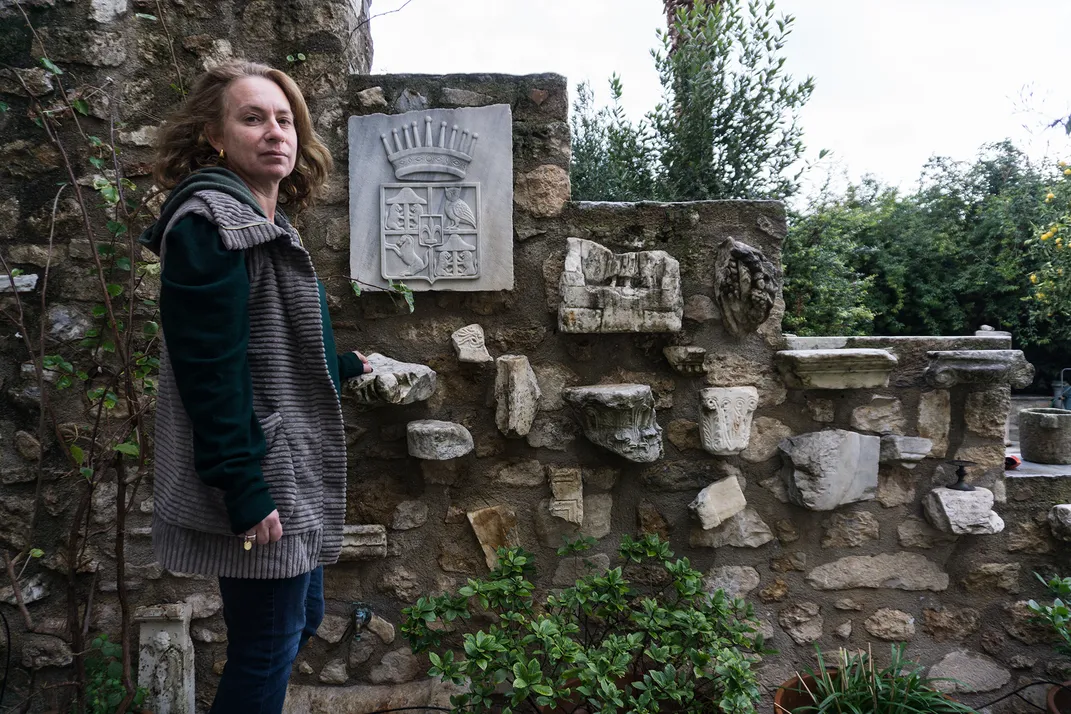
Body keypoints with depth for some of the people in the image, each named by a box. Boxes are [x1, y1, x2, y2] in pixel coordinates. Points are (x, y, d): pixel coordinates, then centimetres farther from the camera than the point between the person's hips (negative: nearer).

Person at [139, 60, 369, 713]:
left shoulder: (265, 225, 12)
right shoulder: (210, 224, -17)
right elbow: (210, 372, -23)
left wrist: (345, 366, 36)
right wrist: (242, 492, -24)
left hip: (292, 479, 10)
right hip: (257, 491, -10)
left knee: (304, 616, 22)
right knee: (267, 649, 3)